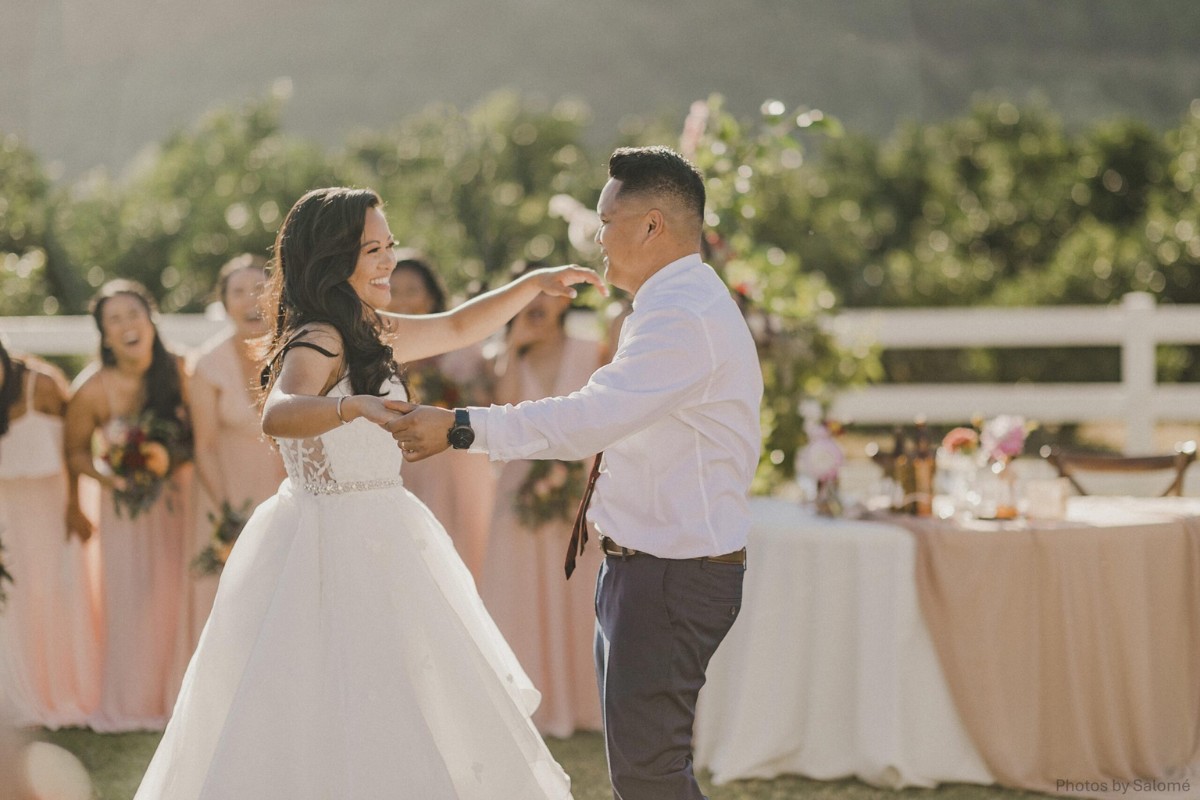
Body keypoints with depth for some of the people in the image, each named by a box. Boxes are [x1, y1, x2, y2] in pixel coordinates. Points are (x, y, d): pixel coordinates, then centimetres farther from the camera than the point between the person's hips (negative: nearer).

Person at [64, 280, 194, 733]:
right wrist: (106, 471, -21)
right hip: (126, 505, -1)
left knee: (179, 593, 5)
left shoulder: (179, 372, -16)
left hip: (179, 497, 1)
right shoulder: (93, 389, -18)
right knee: (130, 598, 7)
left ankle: (178, 696, 24)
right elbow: (75, 451, -3)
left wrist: (172, 459, -22)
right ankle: (132, 701, 26)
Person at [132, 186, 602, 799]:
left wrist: (534, 284, 16)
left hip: (374, 544, 10)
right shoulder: (316, 343, -17)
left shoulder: (367, 331, 11)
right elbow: (278, 416, -38)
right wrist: (355, 405, -55)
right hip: (333, 546, -10)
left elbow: (458, 327, 24)